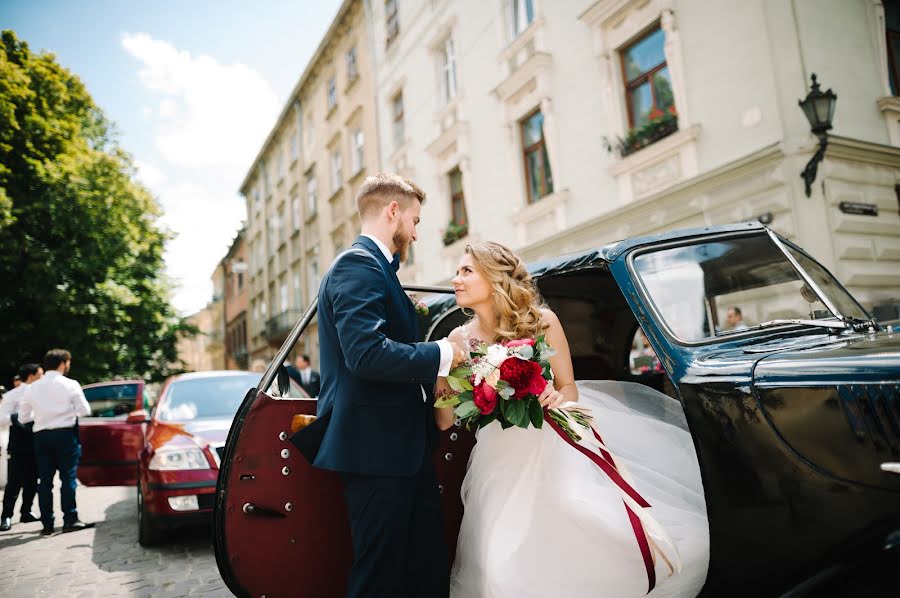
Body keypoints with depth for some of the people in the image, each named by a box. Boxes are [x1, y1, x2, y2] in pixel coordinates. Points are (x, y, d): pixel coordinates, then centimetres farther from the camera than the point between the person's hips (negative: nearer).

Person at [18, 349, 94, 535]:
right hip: (65, 434, -4)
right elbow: (84, 411, -5)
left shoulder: (32, 387, 8)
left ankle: (47, 524, 11)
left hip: (41, 436, 4)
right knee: (68, 478, 0)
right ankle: (70, 520, 0)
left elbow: (23, 417, 9)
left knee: (45, 481, 8)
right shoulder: (70, 384, -4)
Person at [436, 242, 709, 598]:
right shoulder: (460, 340, -4)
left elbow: (569, 388, 0)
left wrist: (556, 398, -24)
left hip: (551, 452, -1)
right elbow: (445, 421, -3)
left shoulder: (541, 321, -7)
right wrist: (438, 377, -22)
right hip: (501, 468, 1)